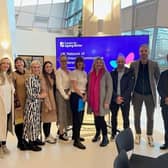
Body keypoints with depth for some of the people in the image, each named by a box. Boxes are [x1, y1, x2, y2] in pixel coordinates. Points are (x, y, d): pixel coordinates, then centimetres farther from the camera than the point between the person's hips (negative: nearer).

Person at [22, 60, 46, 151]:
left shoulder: (38, 78, 9)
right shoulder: (30, 79, -16)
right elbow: (30, 94, -19)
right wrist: (41, 96, -7)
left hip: (37, 103, 8)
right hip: (31, 104, -8)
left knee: (37, 121, 15)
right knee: (32, 122, -1)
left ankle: (35, 139, 28)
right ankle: (31, 143, 8)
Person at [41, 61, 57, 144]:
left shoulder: (52, 76, 11)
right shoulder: (43, 77, -13)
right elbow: (44, 92, -15)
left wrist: (53, 102, 8)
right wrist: (48, 104, -17)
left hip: (52, 99, 7)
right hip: (46, 100, -7)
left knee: (50, 118, 12)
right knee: (46, 118, 0)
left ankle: (49, 134, 25)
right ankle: (47, 137, 12)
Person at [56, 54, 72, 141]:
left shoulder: (68, 72, 12)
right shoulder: (58, 72, -9)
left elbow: (70, 83, 8)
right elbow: (59, 85, -13)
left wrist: (69, 92, -7)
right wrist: (65, 95, -12)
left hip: (67, 93, 7)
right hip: (61, 93, -7)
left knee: (67, 112, 11)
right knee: (62, 112, 0)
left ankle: (61, 129, 29)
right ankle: (61, 133, 11)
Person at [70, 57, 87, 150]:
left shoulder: (84, 73, 14)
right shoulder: (74, 73, -7)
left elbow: (85, 86, 13)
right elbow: (75, 87, -13)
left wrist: (85, 96, -2)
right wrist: (82, 96, -10)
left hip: (83, 97, 7)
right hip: (76, 96, -7)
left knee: (80, 118, 12)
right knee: (77, 118, -8)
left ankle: (75, 135, 27)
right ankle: (76, 141, -6)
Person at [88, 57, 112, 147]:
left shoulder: (106, 74, -6)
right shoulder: (90, 74, 8)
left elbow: (110, 88, -9)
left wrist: (107, 101, -14)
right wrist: (88, 98, 9)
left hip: (101, 100, -4)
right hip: (93, 100, 4)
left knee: (100, 118, -5)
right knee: (96, 118, 12)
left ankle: (105, 137, 9)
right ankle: (97, 134, 29)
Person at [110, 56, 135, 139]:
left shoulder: (130, 73, -1)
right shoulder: (112, 73, 6)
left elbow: (130, 87, -6)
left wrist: (122, 97, -13)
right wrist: (116, 97, -11)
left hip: (125, 99, -2)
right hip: (114, 99, 3)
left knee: (126, 118, -1)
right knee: (114, 117, 11)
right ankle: (113, 134, 23)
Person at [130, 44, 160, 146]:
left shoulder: (154, 64, -8)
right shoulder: (134, 64, -7)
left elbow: (158, 77, 8)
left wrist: (153, 86, 10)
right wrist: (132, 88, 6)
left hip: (150, 94, 0)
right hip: (137, 94, 1)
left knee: (150, 117, 9)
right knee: (137, 116, 10)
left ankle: (150, 136, 25)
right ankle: (138, 135, 27)